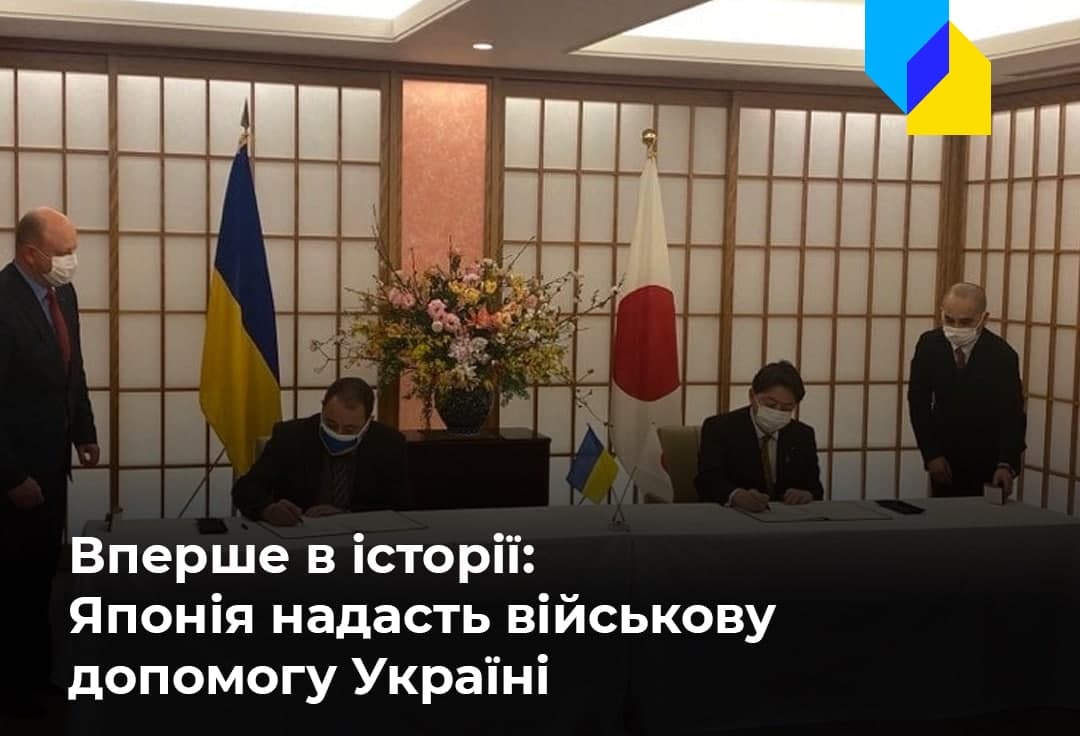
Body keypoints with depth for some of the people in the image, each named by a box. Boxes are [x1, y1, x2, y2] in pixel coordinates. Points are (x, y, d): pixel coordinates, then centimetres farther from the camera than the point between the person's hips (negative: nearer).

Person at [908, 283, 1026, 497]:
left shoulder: (1002, 354, -19)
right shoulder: (929, 345, -12)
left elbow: (1012, 414, -21)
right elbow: (918, 403, -6)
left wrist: (1006, 464, -35)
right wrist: (931, 454, -13)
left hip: (989, 457, -2)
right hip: (944, 453, 2)